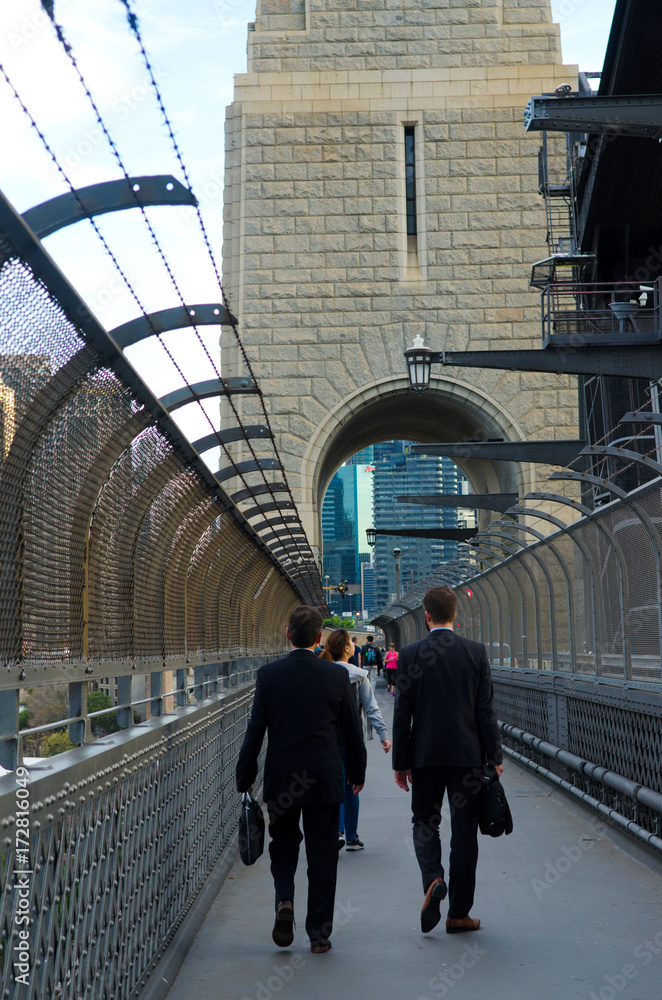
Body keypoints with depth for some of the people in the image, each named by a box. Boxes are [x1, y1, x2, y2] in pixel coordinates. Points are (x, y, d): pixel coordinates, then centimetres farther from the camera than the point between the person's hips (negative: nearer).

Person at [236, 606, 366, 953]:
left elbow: (255, 731, -6)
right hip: (326, 779, 0)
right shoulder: (337, 675, -6)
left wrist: (244, 779, 4)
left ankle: (285, 901, -3)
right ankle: (319, 934, 14)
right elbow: (352, 730, 2)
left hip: (280, 780, 0)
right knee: (322, 856, 10)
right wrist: (357, 772, 16)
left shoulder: (268, 674, -8)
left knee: (283, 844, 20)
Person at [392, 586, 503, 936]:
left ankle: (433, 879, -9)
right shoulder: (476, 652, -3)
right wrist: (494, 756, 4)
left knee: (424, 822, 17)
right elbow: (486, 709, -3)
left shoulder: (410, 655, -6)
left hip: (426, 755, 0)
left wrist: (400, 762, 3)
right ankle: (458, 913, 13)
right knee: (464, 833, 8)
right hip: (467, 755, 1)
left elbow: (402, 714, -4)